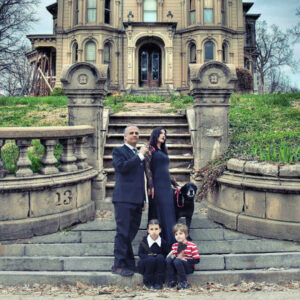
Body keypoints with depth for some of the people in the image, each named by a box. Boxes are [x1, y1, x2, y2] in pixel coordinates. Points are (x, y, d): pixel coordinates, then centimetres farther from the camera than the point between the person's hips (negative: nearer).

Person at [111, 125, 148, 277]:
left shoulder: (139, 154, 22)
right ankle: (119, 265, 0)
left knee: (132, 232, 10)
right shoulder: (118, 151, 1)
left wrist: (143, 199, 22)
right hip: (124, 199, -7)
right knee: (123, 233, -6)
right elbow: (122, 166, -19)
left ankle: (129, 263, 17)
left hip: (137, 200, 7)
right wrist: (140, 155, -14)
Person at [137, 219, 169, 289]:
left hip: (159, 266, 1)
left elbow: (166, 254, 2)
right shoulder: (144, 241, -8)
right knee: (151, 259, -32)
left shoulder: (163, 242, -5)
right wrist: (148, 256, -22)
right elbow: (140, 254, -4)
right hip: (145, 265, -1)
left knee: (160, 257, -28)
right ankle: (148, 282, -11)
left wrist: (158, 256, -17)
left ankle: (158, 283, -17)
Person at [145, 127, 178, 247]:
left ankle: (169, 242, 12)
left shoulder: (163, 151, 21)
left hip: (166, 185, 7)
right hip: (157, 185, -7)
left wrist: (173, 183, 22)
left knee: (169, 213, 6)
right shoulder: (150, 149, -2)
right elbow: (147, 167, -11)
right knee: (160, 213, -7)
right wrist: (151, 186, -19)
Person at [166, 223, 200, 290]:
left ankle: (184, 282, -21)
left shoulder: (192, 246, -8)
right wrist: (177, 257, -18)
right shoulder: (174, 246, 5)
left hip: (189, 268, -4)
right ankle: (172, 281, -12)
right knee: (168, 259, -22)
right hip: (176, 268, 4)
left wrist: (185, 260, -19)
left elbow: (197, 260, -10)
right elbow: (173, 257, 4)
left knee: (177, 261, -32)